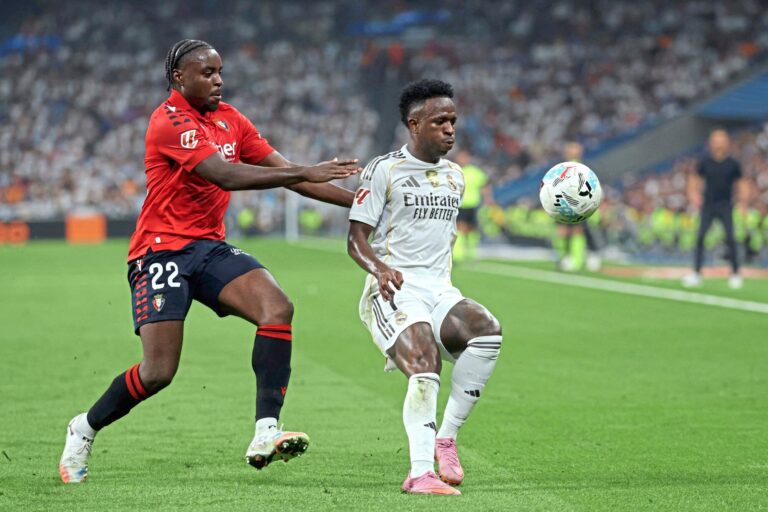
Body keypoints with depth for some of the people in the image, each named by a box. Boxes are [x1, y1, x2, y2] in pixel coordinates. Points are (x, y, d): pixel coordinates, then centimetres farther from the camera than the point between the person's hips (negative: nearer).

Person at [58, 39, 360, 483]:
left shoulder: (229, 119, 10)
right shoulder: (170, 122, -15)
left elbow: (284, 172, 9)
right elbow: (224, 175, -27)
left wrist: (355, 201, 0)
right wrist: (305, 173, -31)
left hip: (209, 247, 7)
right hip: (161, 250, -7)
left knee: (278, 308, -20)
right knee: (159, 372, -12)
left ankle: (266, 434, -25)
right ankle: (85, 429, 16)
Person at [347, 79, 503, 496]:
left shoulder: (454, 176, 18)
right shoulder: (384, 171, -2)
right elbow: (356, 238, -4)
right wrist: (380, 269, -23)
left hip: (439, 290, 6)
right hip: (393, 291, -5)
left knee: (488, 330, -25)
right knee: (425, 369, -29)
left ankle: (446, 438, -16)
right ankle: (420, 473, -32)